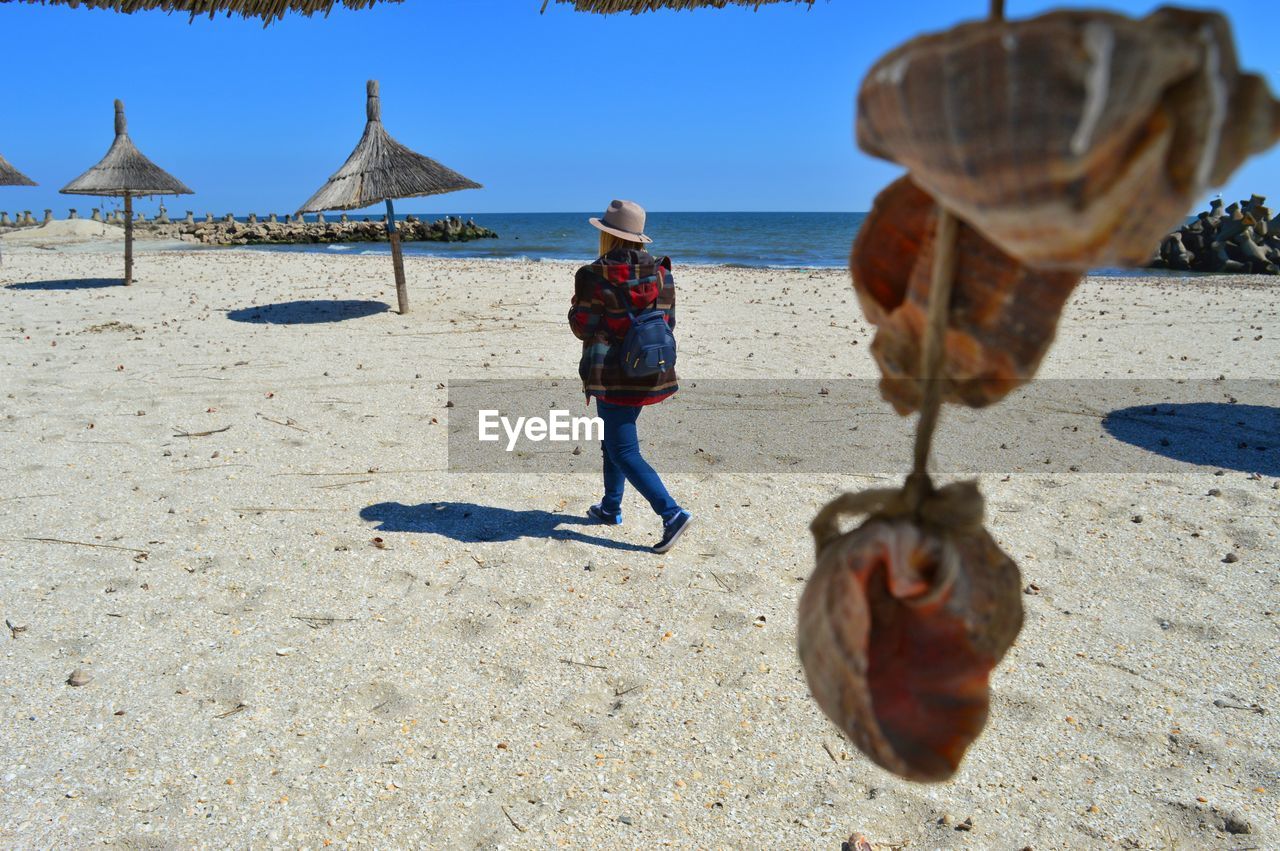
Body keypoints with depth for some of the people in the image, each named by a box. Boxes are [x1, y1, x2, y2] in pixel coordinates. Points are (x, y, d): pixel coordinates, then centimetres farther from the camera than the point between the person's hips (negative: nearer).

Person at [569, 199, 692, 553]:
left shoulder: (594, 276, -13)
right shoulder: (660, 273, 1)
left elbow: (582, 327, -6)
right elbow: (668, 323, 5)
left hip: (613, 375, -6)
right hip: (651, 373, 7)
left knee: (624, 452, -1)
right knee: (615, 437, 24)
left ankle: (672, 513, -13)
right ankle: (611, 507, 36)